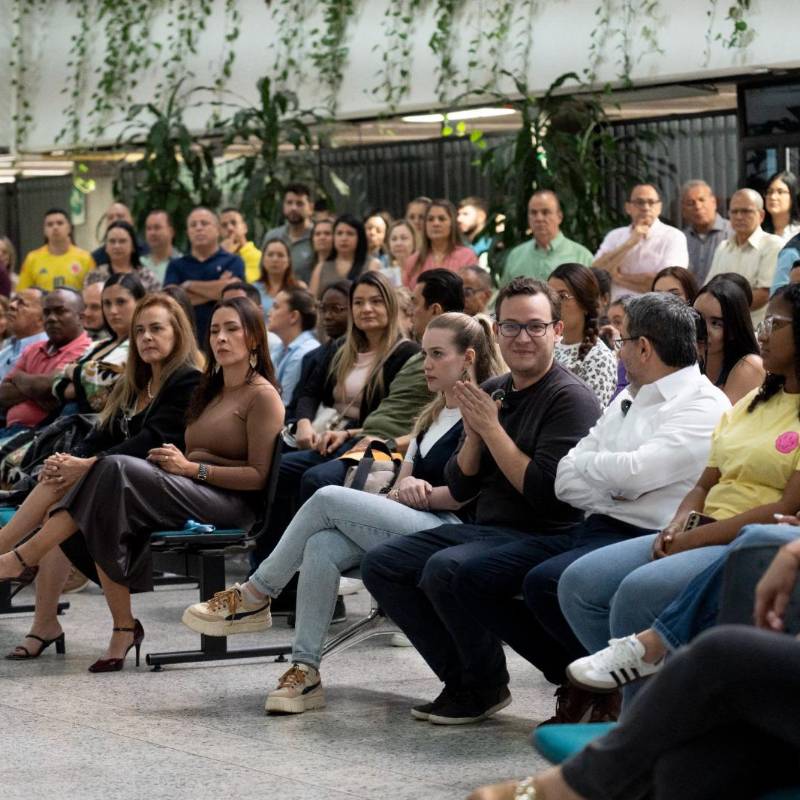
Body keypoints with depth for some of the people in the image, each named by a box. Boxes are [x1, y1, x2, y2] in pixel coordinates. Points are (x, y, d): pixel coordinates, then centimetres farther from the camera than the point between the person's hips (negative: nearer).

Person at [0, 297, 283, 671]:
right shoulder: (211, 391, 25)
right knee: (106, 523, -21)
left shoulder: (262, 396, -1)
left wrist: (191, 467, -15)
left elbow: (260, 476, -9)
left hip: (234, 503, -8)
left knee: (116, 470, -27)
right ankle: (123, 630, -18)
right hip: (191, 493, 8)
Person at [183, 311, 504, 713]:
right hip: (410, 528, 8)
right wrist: (404, 489, -3)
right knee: (321, 547, -21)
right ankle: (304, 669, -25)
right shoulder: (432, 415, 26)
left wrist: (417, 492, -3)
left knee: (328, 499, -19)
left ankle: (254, 596, -6)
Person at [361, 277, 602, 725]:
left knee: (445, 569, -31)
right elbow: (461, 488, 12)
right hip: (485, 530, 9)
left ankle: (487, 688, -10)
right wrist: (473, 432, -7)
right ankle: (461, 678, 3)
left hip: (545, 538, -9)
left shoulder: (571, 399, -12)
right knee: (381, 565, 1)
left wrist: (492, 427, -16)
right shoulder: (493, 392, 12)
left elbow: (547, 493, -22)